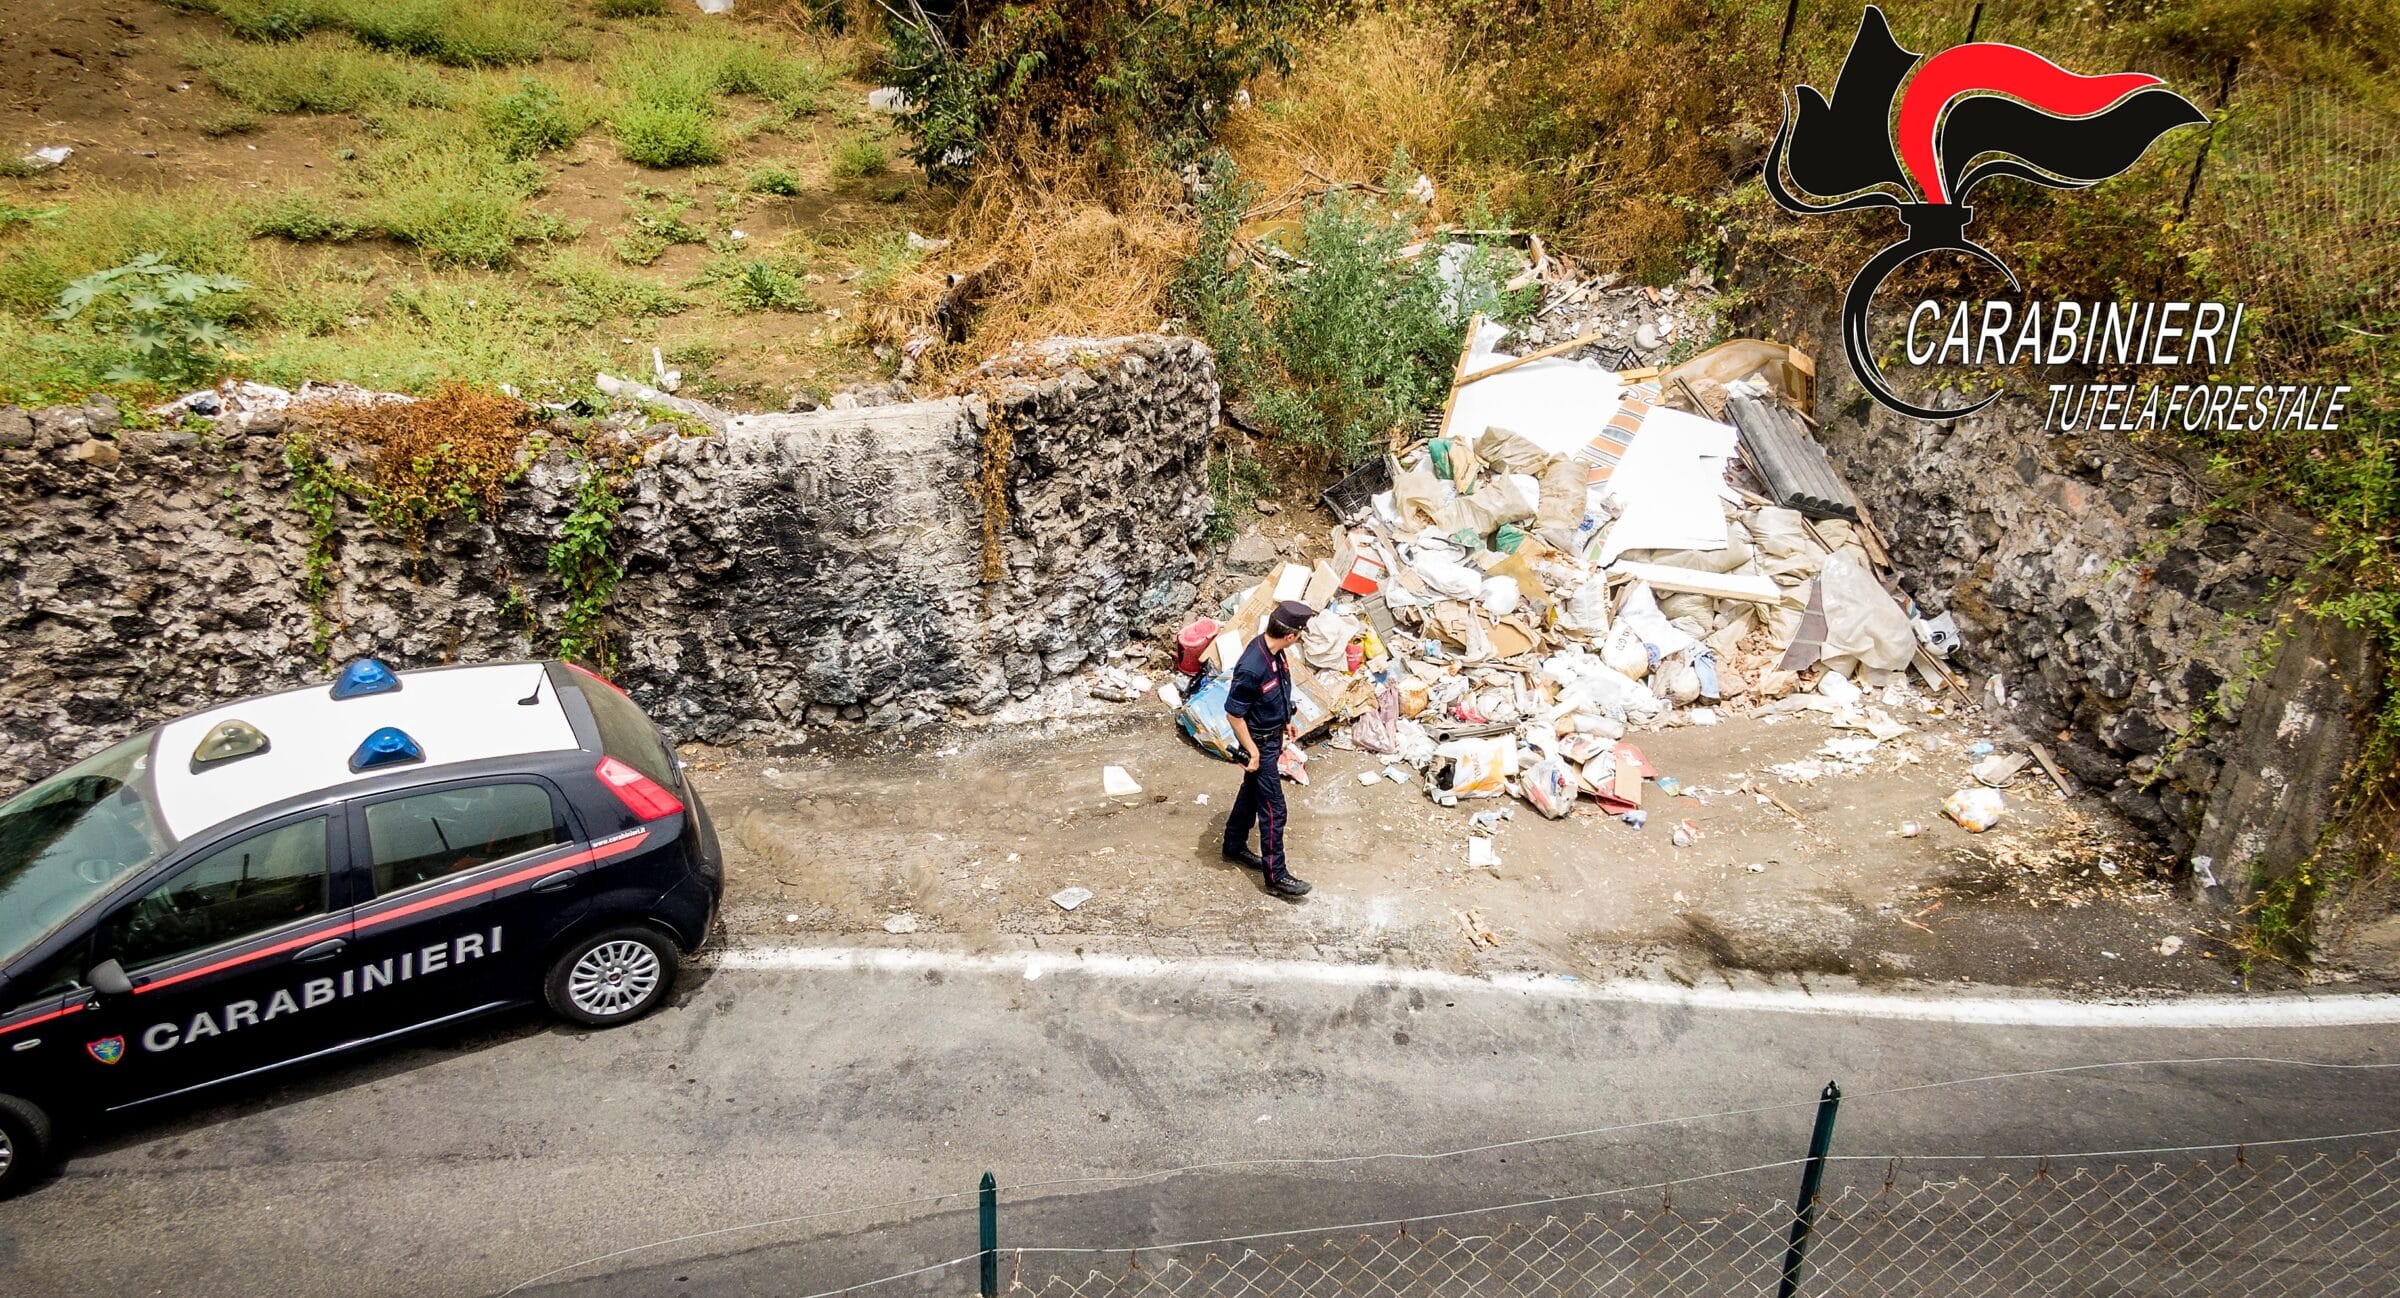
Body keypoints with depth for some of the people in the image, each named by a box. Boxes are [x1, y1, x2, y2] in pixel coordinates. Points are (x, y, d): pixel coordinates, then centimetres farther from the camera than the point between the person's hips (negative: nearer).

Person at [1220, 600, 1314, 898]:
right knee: (1273, 810, 1)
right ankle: (1276, 876, 13)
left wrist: (1285, 719, 23)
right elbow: (1234, 713, -26)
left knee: (1251, 793, 25)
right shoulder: (1252, 669, -35)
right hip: (1261, 742, -9)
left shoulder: (1272, 650, -8)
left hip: (1273, 735, 9)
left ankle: (1235, 846, 43)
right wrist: (1252, 751, -19)